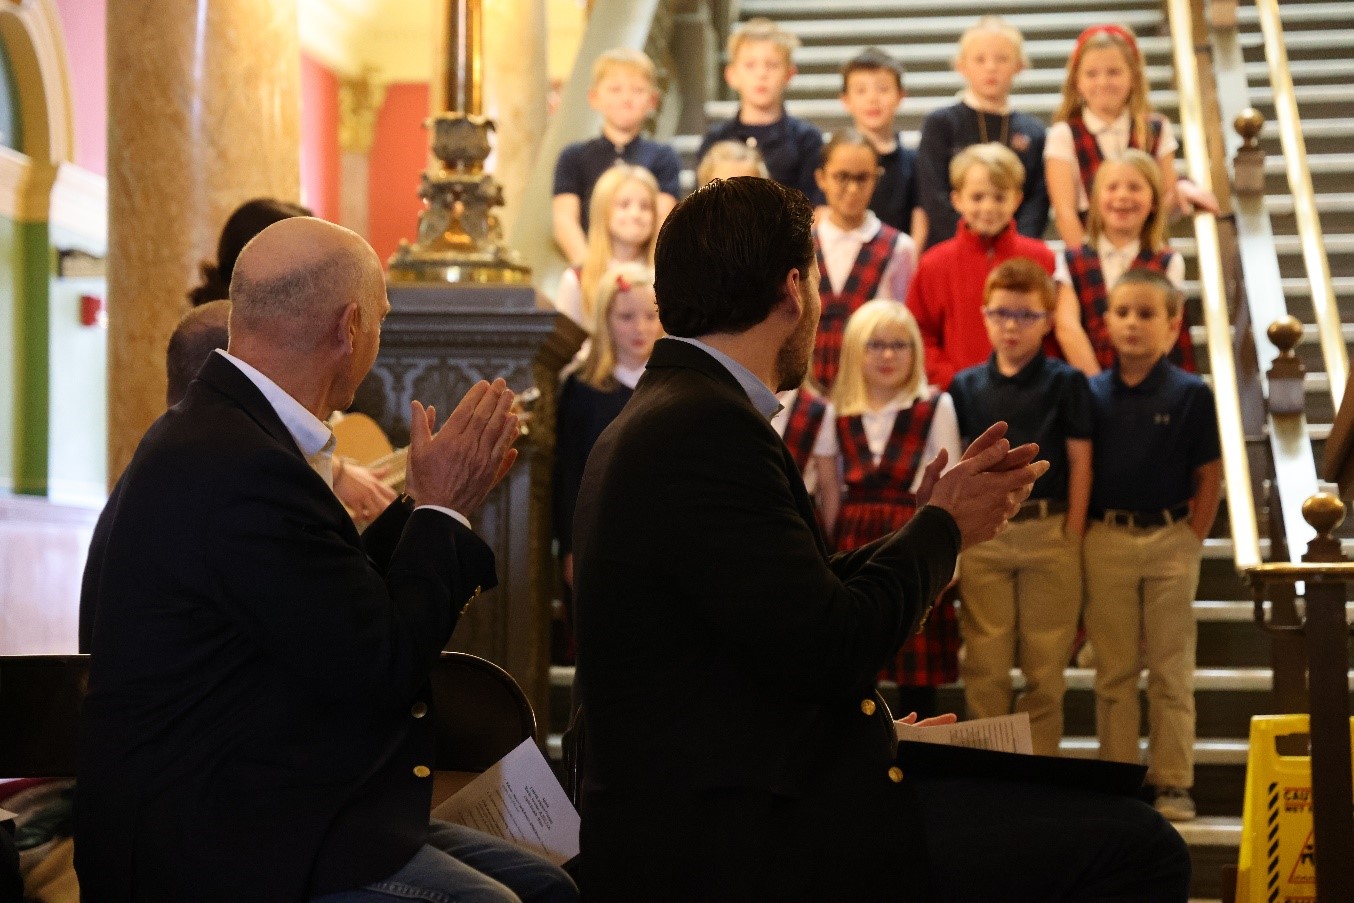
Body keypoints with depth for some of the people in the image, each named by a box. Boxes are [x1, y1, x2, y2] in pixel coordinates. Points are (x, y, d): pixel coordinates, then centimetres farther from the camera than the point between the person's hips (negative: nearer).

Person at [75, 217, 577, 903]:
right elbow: (383, 666, -19)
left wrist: (428, 508, 12)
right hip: (218, 844, -10)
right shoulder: (245, 471, -22)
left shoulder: (217, 431, 10)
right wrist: (443, 509, -7)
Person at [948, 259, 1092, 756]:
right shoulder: (966, 386, 8)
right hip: (981, 536, 2)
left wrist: (1073, 533, -5)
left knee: (1045, 665, 4)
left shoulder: (1065, 383, 1)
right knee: (984, 664, 5)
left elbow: (1080, 460, 0)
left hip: (1047, 533, -2)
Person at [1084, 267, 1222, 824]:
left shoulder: (1191, 394, -2)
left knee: (1171, 671, 5)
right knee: (1114, 671, 8)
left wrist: (1191, 542, -6)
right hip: (1107, 540, 2)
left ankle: (1172, 783, 11)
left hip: (1170, 538, -2)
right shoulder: (1092, 393, 3)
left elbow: (1208, 476, -1)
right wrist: (1078, 539, -2)